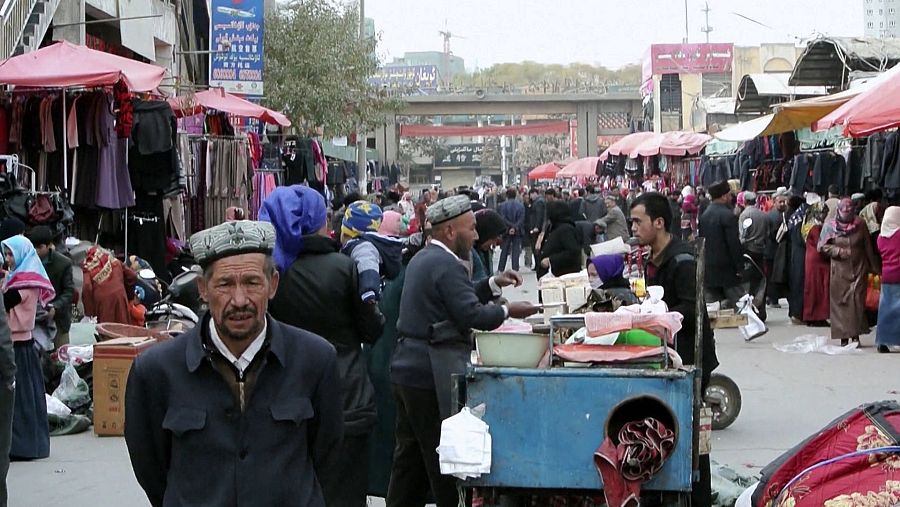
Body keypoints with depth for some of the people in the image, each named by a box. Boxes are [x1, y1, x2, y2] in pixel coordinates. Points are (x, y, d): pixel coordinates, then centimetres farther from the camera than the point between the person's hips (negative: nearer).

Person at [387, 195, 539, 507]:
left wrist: (493, 284, 16)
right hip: (433, 375, -10)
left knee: (409, 458, 13)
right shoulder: (446, 265, -16)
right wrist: (507, 311, -7)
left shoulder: (421, 259, 16)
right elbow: (472, 315, -21)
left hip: (407, 369, 10)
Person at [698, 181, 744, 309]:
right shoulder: (728, 216, -13)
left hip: (708, 270, 7)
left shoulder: (703, 216, 9)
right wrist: (740, 267, -9)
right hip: (726, 269, -7)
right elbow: (734, 244, -16)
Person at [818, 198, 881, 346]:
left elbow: (868, 248, 9)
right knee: (840, 301, -2)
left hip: (859, 268, 0)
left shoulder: (860, 225, 5)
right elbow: (822, 246, 1)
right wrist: (839, 251, -11)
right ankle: (844, 336, 3)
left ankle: (856, 335, -3)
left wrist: (874, 267, 10)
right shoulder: (829, 226, 2)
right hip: (839, 270, 0)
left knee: (857, 300, -7)